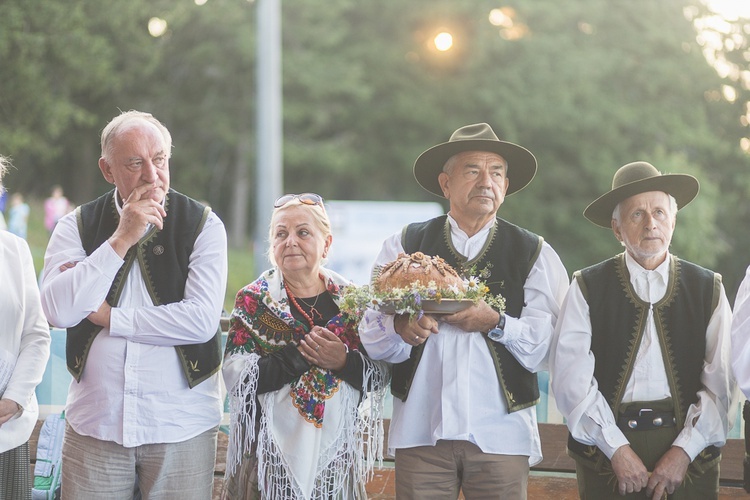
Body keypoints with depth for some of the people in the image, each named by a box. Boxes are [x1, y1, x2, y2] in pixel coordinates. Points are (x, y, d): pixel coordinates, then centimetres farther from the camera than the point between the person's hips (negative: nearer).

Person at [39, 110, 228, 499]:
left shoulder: (203, 225, -2)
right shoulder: (77, 226, 4)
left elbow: (202, 320, -14)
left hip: (182, 427, -1)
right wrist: (121, 239, -15)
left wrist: (106, 316, -9)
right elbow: (59, 311, -11)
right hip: (95, 424, 1)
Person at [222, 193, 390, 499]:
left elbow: (382, 376, 2)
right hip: (270, 456, -2)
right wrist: (300, 354, -20)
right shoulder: (253, 301, 0)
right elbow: (236, 378, -12)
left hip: (336, 455, 2)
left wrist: (345, 362, -18)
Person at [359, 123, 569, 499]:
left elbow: (553, 347, -3)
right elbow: (371, 336, 1)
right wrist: (401, 328, -19)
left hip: (501, 436, 0)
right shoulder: (404, 246, 10)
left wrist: (495, 324, -16)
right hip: (420, 431, 0)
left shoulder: (536, 255, 9)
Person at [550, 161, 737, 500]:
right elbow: (572, 379, -6)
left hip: (689, 452, 1)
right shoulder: (587, 289, 3)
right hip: (606, 448, -1)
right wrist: (617, 449, -13)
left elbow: (721, 382, -1)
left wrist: (684, 450, -11)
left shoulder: (708, 289, 7)